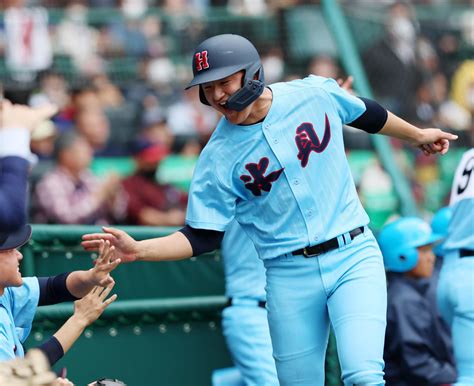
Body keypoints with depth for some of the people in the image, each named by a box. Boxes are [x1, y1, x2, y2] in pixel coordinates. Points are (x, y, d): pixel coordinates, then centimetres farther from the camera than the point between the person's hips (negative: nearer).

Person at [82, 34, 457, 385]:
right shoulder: (218, 158, -7)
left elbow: (365, 113, 17)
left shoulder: (316, 93, -4)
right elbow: (202, 237, -4)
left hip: (353, 256, 0)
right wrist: (138, 250, -19)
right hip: (290, 276, 0)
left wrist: (416, 134, 32)